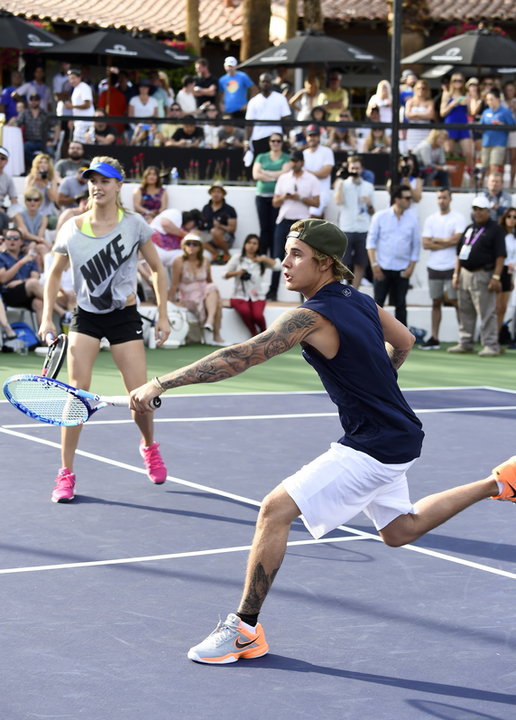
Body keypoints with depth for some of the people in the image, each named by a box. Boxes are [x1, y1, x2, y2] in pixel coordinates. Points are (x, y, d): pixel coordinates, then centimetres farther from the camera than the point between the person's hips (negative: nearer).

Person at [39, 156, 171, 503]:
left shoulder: (134, 224, -6)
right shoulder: (72, 228, -2)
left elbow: (157, 269, 4)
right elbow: (55, 273, 11)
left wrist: (163, 315, 0)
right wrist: (47, 317, 2)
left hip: (125, 316, -1)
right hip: (86, 316, 1)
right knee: (78, 391, -13)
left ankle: (149, 446, 31)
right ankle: (66, 473, -4)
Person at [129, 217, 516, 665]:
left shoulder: (312, 316, -23)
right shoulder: (359, 300, 4)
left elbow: (239, 358, -30)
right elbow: (403, 343, 20)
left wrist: (160, 384, -32)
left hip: (375, 446, -9)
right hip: (398, 437, 10)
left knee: (276, 509, -12)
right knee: (399, 531, 30)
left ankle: (244, 630, -8)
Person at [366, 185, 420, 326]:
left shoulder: (412, 219, 3)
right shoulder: (380, 216, -1)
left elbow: (416, 245, 6)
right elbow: (371, 241, -1)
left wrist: (411, 267, -2)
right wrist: (374, 264, -9)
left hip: (402, 270, 2)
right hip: (382, 268, -2)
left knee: (401, 305, 6)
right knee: (378, 303, 1)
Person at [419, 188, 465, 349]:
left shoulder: (458, 218, 0)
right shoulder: (431, 219, 11)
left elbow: (456, 239, -13)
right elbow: (426, 244, 2)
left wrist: (436, 240, -3)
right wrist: (446, 243, -7)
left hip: (452, 267, -4)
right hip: (434, 267, 4)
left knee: (455, 301, -5)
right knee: (436, 302, 6)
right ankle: (434, 338, 8)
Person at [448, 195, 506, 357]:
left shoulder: (494, 229, -4)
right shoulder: (469, 229, 17)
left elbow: (500, 255, -11)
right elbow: (459, 253, 20)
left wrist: (496, 277, -18)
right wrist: (456, 274, 12)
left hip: (482, 275, -7)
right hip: (465, 274, 7)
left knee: (486, 313, -8)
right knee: (465, 312, 12)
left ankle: (491, 345, -6)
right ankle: (465, 343, 20)